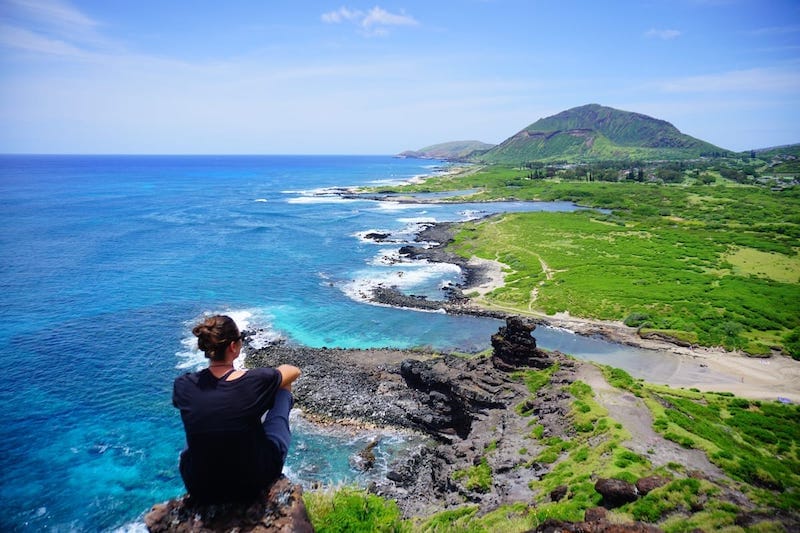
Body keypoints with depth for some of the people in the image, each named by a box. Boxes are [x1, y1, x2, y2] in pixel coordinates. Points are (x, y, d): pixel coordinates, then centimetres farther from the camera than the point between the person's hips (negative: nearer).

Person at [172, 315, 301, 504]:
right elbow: (294, 371, 0)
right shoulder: (255, 381, -22)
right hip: (254, 483, -2)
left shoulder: (183, 386, -14)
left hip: (200, 491, 3)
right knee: (283, 390, 13)